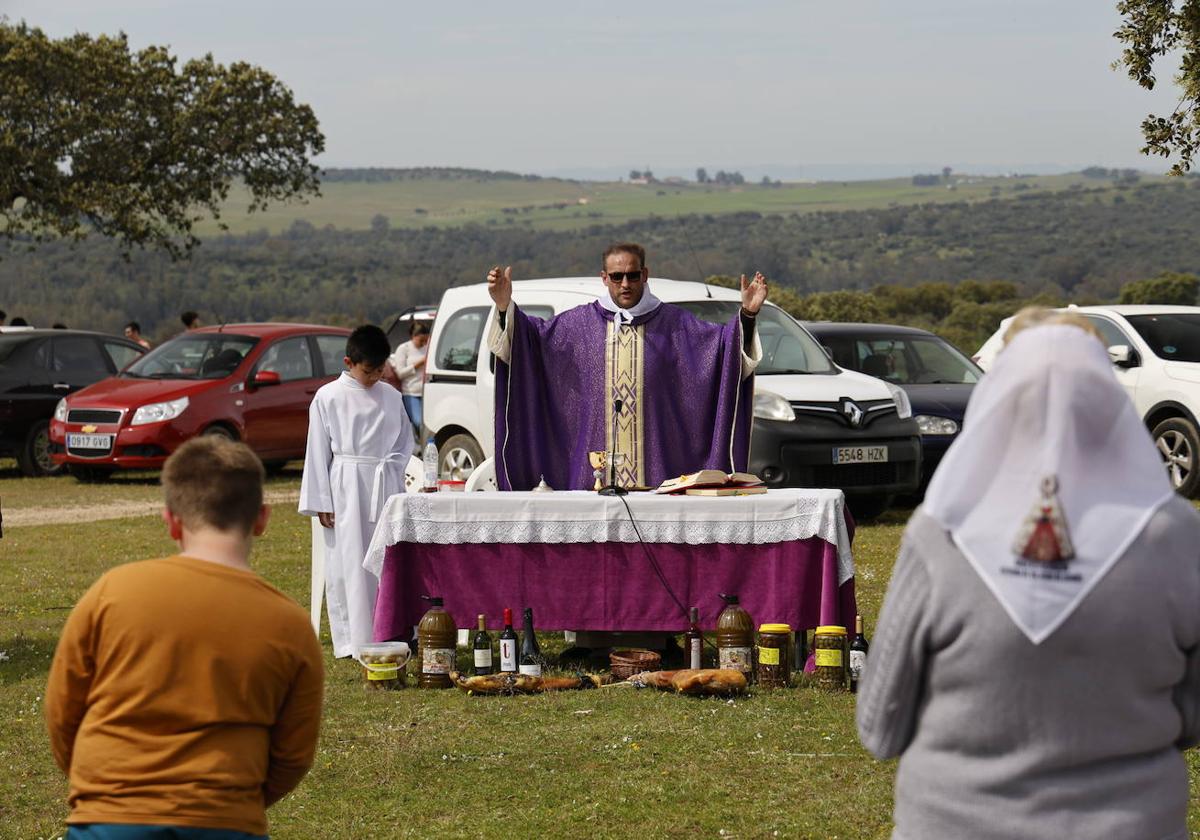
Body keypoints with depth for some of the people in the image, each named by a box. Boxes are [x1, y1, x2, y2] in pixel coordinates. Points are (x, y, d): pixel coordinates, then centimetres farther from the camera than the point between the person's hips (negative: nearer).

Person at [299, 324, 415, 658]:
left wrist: (392, 464, -1)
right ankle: (353, 640, 1)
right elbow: (317, 452, 0)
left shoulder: (390, 397, 9)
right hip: (347, 489, -3)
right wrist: (321, 502, -3)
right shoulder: (328, 397, -1)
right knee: (349, 564, -2)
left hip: (385, 488, 4)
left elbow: (406, 439, 19)